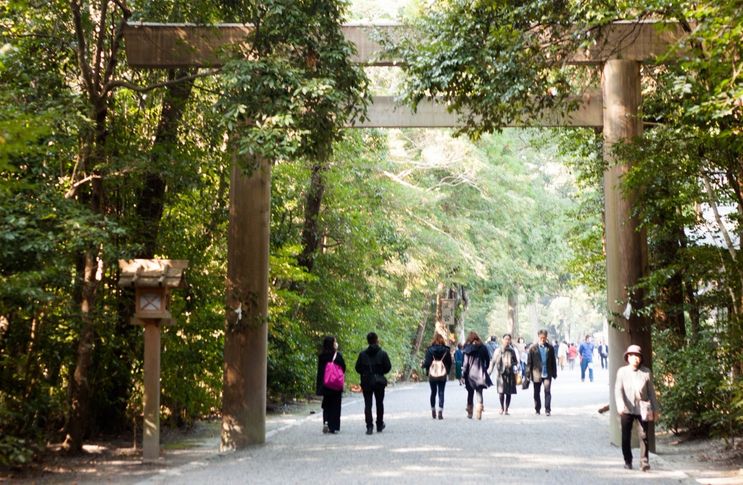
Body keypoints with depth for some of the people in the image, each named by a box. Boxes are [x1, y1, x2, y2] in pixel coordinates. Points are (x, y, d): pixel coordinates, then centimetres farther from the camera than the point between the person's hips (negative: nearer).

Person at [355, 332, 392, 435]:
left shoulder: (362, 354, -5)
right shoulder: (382, 354, -8)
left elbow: (357, 368, -3)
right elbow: (388, 367, -7)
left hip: (366, 382, 0)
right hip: (379, 382, 0)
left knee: (367, 404, 1)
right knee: (379, 403, 15)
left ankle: (369, 426, -11)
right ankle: (379, 425, 23)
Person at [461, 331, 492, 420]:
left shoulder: (468, 349, -6)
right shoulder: (483, 348, 1)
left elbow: (465, 363, -7)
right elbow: (488, 360, 6)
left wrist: (463, 375, -2)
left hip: (471, 374, -1)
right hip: (480, 374, 1)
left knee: (470, 394, 11)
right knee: (479, 393, 3)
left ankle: (469, 413, 14)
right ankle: (479, 413, -7)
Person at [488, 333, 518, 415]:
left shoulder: (512, 351, 8)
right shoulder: (498, 351, 4)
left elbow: (515, 361, 14)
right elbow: (493, 362, 6)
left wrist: (517, 367, -6)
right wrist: (489, 371, -2)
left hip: (510, 373, 2)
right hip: (500, 373, -2)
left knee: (508, 392, 1)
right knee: (501, 392, -8)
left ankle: (506, 409, 11)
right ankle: (502, 407, 13)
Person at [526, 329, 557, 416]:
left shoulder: (550, 348, 5)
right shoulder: (533, 348, 0)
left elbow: (553, 361, 10)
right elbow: (529, 362, 1)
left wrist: (554, 373, 9)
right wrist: (528, 374, -3)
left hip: (547, 374, 0)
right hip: (537, 374, 0)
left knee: (547, 391, -10)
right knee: (536, 393, 9)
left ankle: (548, 409, -5)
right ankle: (537, 409, 23)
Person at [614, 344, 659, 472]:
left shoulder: (646, 372, 3)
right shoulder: (622, 371, 1)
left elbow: (651, 391, 9)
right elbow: (618, 390, -7)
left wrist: (655, 409, 10)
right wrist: (620, 406, -22)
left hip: (642, 409, 0)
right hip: (627, 409, 0)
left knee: (644, 435, -7)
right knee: (626, 436, 8)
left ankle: (644, 462, -4)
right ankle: (628, 461, 22)